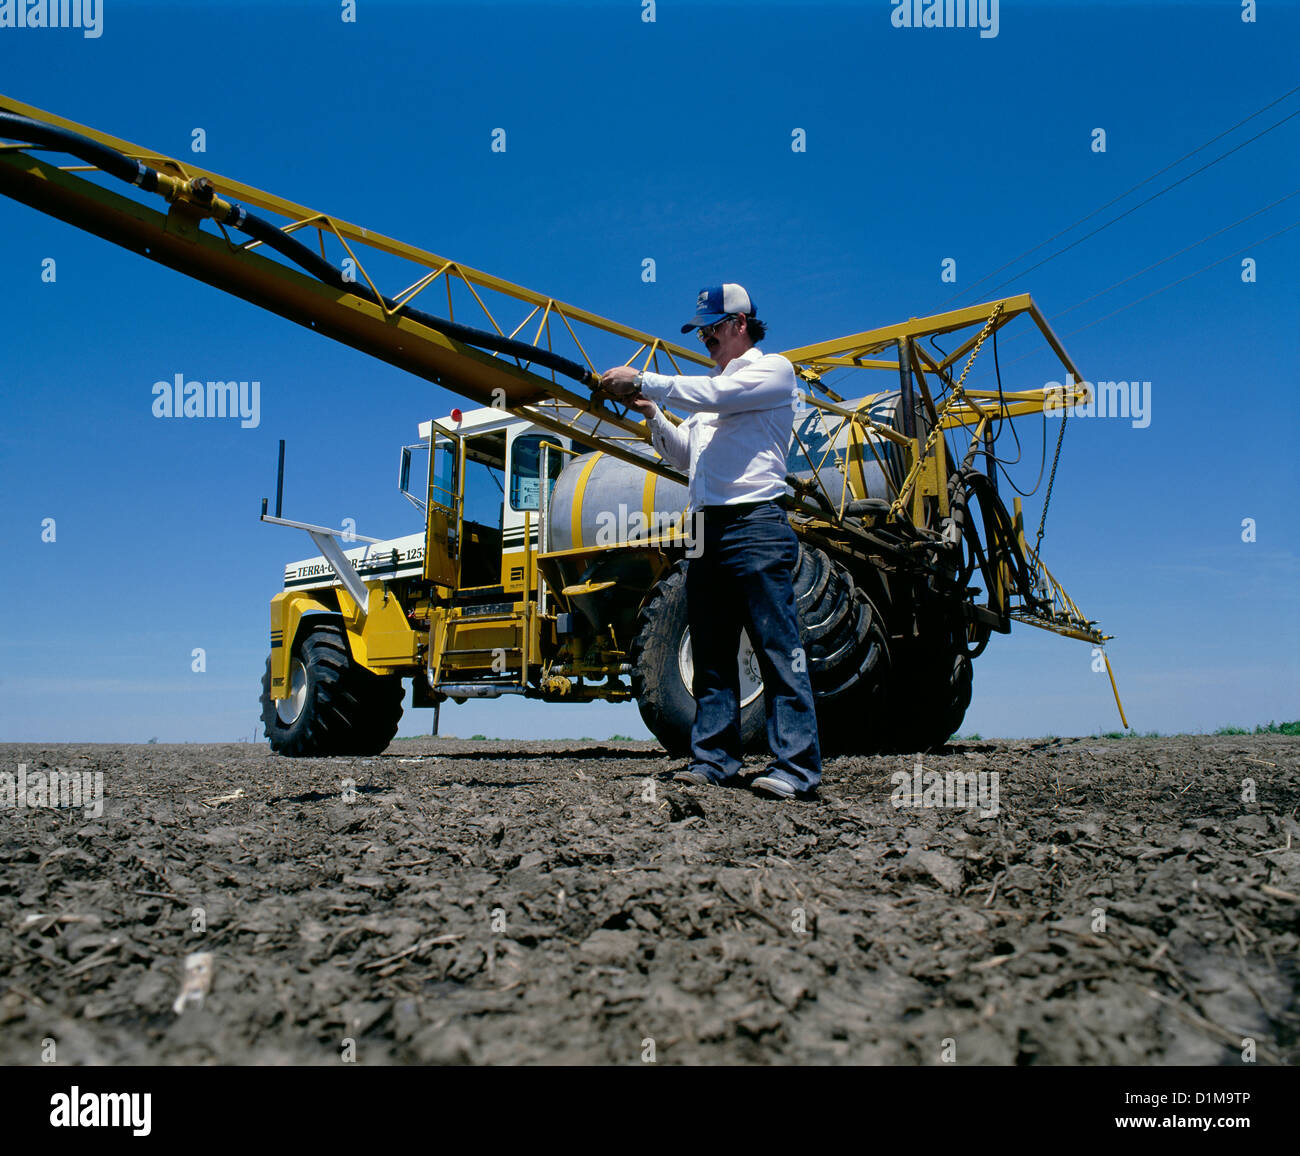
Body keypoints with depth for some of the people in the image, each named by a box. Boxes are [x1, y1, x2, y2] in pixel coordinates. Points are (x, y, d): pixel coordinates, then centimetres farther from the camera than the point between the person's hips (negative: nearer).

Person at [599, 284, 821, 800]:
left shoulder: (773, 368, 6)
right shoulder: (708, 389, 28)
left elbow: (716, 395, -11)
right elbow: (683, 455, 28)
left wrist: (643, 380, -9)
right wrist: (652, 414, 12)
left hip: (756, 526, -8)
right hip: (707, 530, 8)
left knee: (778, 649, -9)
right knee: (711, 656, 6)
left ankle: (796, 766, -8)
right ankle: (714, 757, 11)